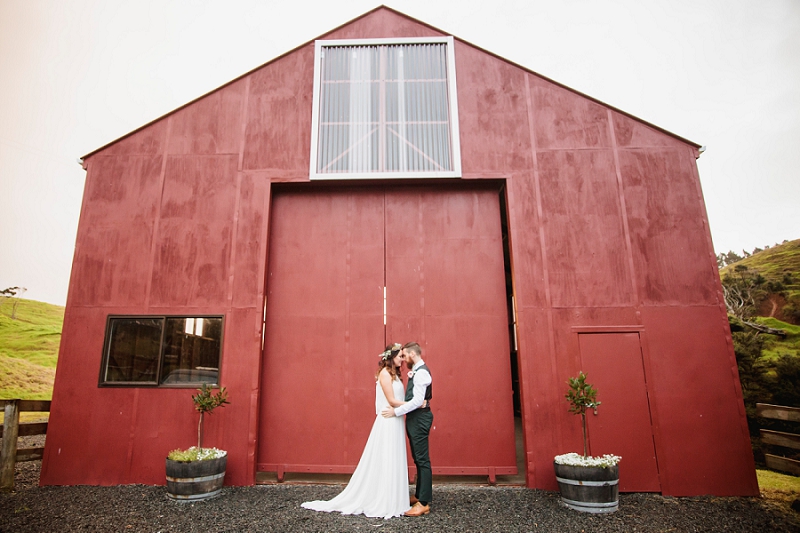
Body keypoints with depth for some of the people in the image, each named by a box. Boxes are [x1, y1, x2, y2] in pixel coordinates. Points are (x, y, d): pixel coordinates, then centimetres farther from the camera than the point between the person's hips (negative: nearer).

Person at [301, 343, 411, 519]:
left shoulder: (394, 374, 14)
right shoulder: (385, 373, -13)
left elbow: (398, 398, 9)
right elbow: (392, 401, -17)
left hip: (395, 422, 9)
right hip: (388, 422, -9)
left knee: (393, 462, 12)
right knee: (384, 462, -1)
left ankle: (390, 501, 21)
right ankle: (381, 503, 10)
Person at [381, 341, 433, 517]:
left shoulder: (421, 372, -17)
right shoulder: (416, 372, 14)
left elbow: (418, 401, -24)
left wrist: (396, 412, -21)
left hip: (419, 418, -10)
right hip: (414, 417, 10)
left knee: (422, 459, -4)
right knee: (418, 458, 16)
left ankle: (424, 503, 2)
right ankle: (419, 495, 26)